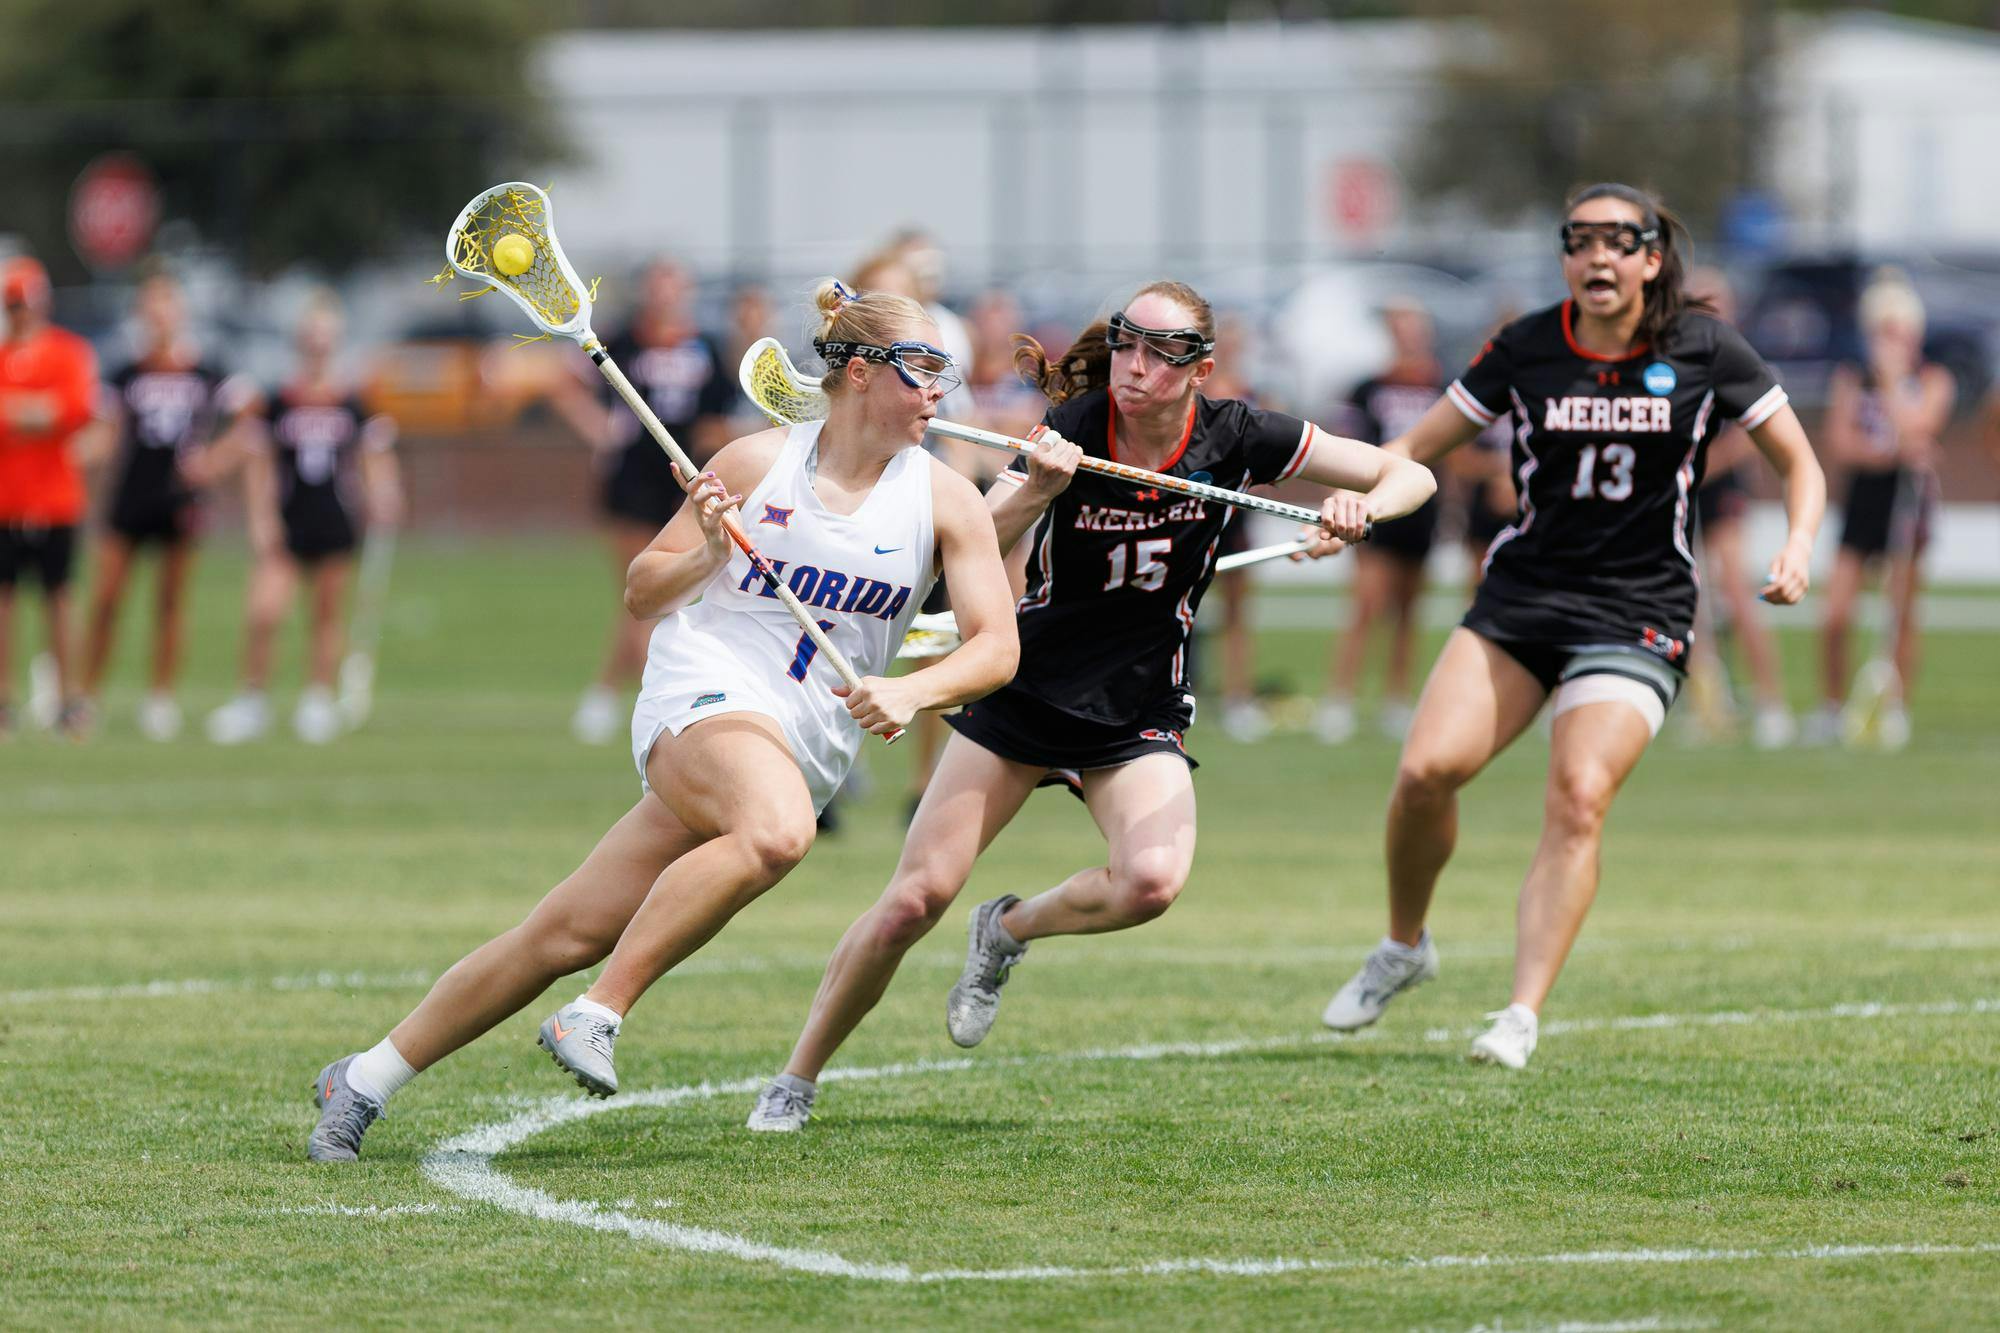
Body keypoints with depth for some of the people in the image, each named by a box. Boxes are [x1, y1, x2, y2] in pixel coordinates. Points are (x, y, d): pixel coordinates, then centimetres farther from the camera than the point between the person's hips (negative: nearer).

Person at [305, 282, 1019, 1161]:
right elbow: (642, 594, 11)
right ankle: (595, 1017, -31)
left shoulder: (944, 500, 5)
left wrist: (912, 692, -19)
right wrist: (706, 555, -10)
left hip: (807, 748, 3)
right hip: (705, 693, -3)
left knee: (567, 936, -4)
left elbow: (996, 646, 0)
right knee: (774, 831, -38)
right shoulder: (757, 462, 2)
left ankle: (364, 1082, 7)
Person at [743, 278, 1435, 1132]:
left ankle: (1008, 931, 4)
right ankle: (797, 1080, 9)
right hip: (1024, 697, -1)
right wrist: (1035, 494, -45)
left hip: (1140, 717, 1)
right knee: (917, 899, -10)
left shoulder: (1234, 439, -10)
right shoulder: (1073, 433, -16)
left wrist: (1362, 508, -25)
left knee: (1152, 879, -27)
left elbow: (1409, 475, -3)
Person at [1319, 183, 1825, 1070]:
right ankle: (1404, 947, 11)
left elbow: (1799, 465, 7)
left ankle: (1522, 1016, -17)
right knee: (1426, 768, -15)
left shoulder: (1704, 352, -1)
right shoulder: (1525, 350, 2)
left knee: (1579, 798, -21)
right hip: (1519, 599, 2)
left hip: (1636, 619, -2)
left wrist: (1797, 549, -11)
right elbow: (1417, 448, 8)